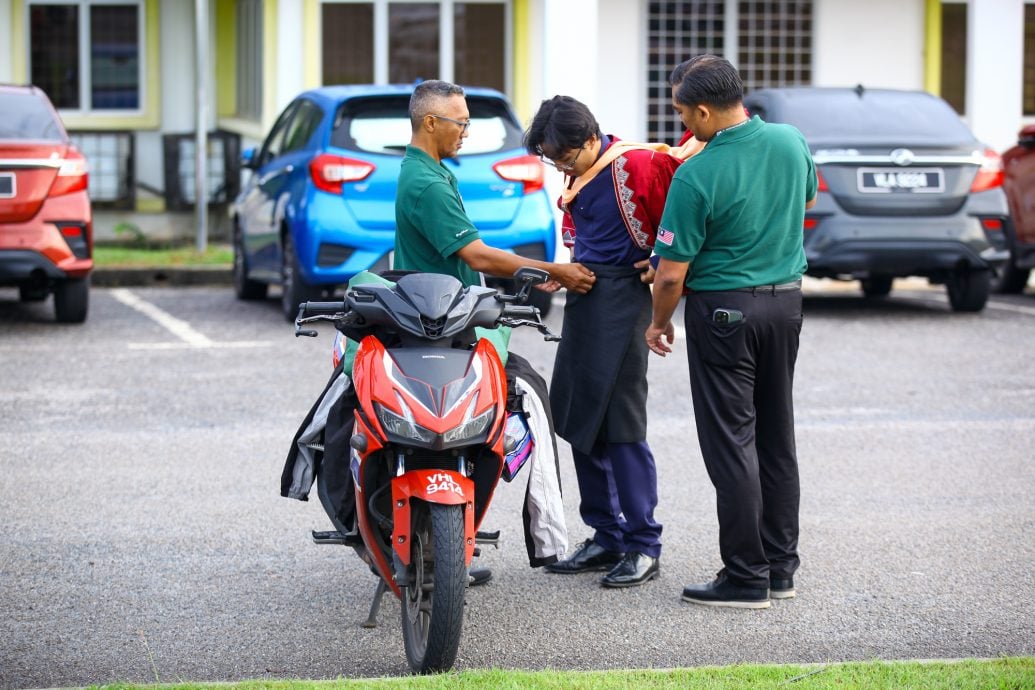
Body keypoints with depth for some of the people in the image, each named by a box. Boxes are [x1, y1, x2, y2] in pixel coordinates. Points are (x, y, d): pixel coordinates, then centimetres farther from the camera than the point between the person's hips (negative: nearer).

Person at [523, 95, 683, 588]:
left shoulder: (636, 163, -13)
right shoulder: (578, 177, 15)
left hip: (622, 296, -9)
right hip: (583, 292, 9)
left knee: (620, 422, -8)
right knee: (578, 419, 10)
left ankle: (643, 547, -1)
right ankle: (607, 537, 18)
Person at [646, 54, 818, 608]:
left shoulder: (696, 176, -20)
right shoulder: (791, 142, -3)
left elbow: (671, 274, -15)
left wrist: (658, 324, 2)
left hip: (724, 309, -6)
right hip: (787, 298, 6)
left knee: (730, 443, -1)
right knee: (776, 436, 14)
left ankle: (745, 578, 1)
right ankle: (781, 567, 19)